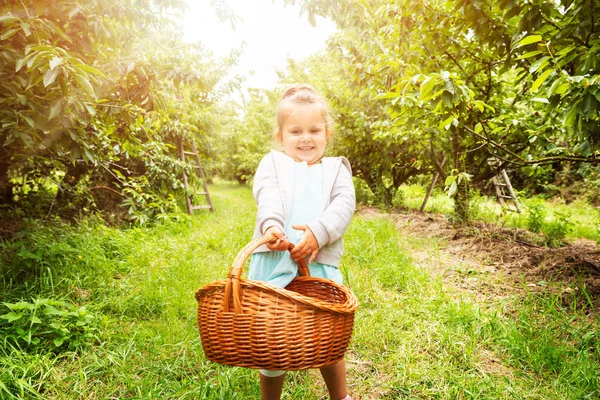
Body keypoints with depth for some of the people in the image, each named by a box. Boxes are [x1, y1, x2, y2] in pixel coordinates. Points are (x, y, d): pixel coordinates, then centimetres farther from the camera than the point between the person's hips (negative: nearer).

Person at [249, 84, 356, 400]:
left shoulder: (336, 169, 15)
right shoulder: (273, 163, 12)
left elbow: (344, 205, -3)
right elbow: (267, 196, -8)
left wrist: (318, 231, -22)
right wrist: (270, 224, -30)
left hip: (320, 266, 1)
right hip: (273, 263, 0)